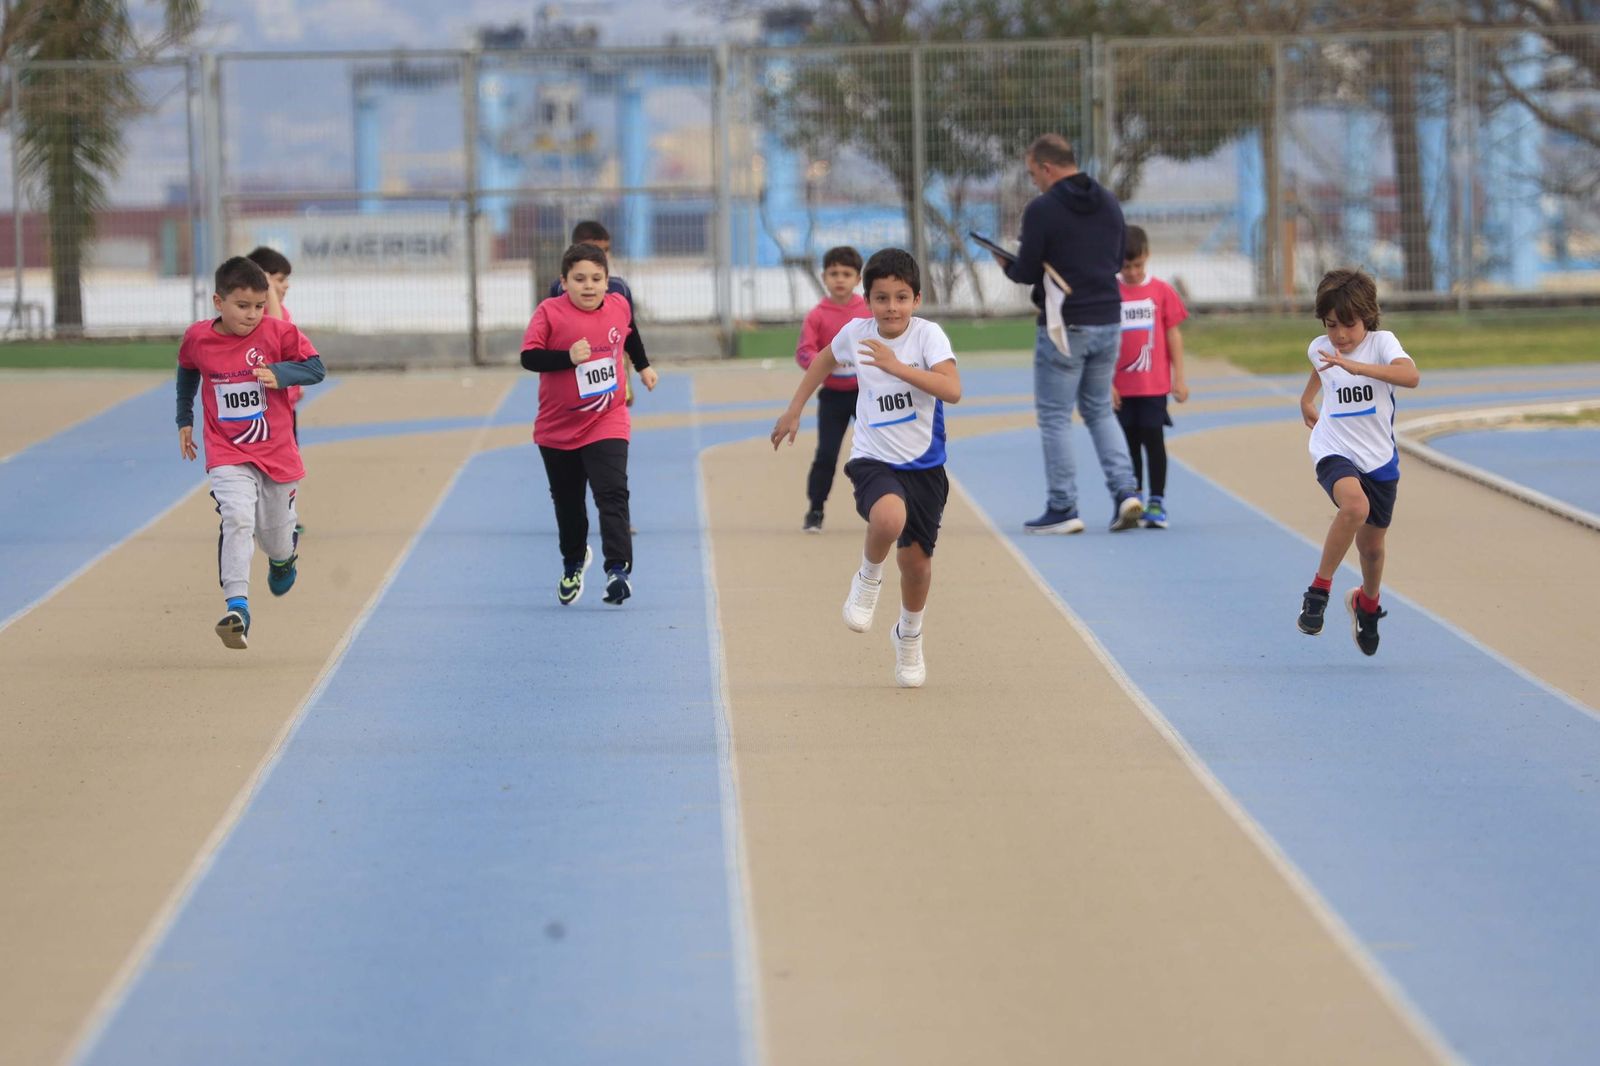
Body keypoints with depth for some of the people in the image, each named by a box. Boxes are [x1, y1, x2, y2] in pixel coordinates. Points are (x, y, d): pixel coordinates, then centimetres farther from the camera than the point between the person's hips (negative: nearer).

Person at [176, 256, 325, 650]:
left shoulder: (278, 333, -9)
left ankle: (285, 557, 54)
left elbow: (315, 367, -4)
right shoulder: (198, 338, -4)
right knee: (237, 519, -24)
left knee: (274, 535, 14)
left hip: (276, 451, 1)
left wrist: (279, 373, -22)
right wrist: (184, 421, 21)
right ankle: (237, 608, -31)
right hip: (227, 454, -1)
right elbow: (187, 371, 17)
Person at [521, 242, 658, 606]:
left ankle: (618, 569, -26)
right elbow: (529, 357, -20)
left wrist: (643, 365, 34)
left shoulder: (618, 306, -2)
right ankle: (573, 563, 41)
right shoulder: (550, 312, -13)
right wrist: (568, 357, -33)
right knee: (567, 503, 17)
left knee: (612, 495, -18)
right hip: (558, 428, 0)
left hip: (607, 424, 0)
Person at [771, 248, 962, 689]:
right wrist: (794, 411, 23)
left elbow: (952, 390, -28)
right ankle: (868, 578, -1)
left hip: (924, 466, 0)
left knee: (917, 557, 8)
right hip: (874, 460, 0)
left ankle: (909, 635, 38)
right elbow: (825, 359, 20)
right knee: (889, 517, -33)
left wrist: (897, 366, -34)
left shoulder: (928, 336, -13)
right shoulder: (856, 333, -4)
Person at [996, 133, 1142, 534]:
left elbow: (1026, 272, -13)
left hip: (1064, 327, -6)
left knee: (1055, 417, 3)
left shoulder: (1042, 210, -14)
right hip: (1108, 321, 6)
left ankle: (1063, 509, 4)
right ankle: (1125, 491, 2)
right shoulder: (1109, 203, 7)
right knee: (1100, 411, 18)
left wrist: (1006, 264, 9)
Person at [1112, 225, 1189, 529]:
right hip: (1122, 386, 1)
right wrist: (1106, 381, -3)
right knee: (1130, 442, 10)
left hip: (1154, 384, -1)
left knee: (1153, 438, -4)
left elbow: (1173, 335, 4)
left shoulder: (1161, 291, 0)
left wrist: (1179, 378, 3)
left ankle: (1157, 502, 2)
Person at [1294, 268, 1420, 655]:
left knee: (1372, 544, 13)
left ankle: (1367, 604, 46)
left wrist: (1355, 366, -42)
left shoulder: (1381, 342, -12)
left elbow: (1410, 376, -35)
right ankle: (1319, 590, -21)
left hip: (1379, 459, 0)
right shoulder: (1320, 348, -1)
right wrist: (1307, 399, 29)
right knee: (1355, 506, -33)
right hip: (1334, 452, 0)